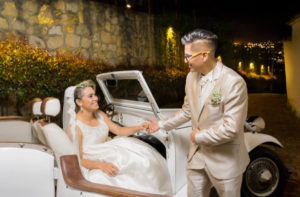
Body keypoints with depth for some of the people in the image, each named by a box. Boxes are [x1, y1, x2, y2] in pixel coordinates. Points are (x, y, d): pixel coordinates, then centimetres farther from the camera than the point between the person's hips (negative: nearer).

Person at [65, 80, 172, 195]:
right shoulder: (74, 127, -18)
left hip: (106, 157, 7)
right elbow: (78, 160, -17)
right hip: (90, 168, -7)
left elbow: (119, 131, 7)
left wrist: (139, 128, -11)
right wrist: (101, 165, -32)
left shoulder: (100, 115, 4)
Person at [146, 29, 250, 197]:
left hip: (225, 161, -6)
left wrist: (198, 137, -15)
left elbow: (231, 129, -25)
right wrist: (162, 124, 18)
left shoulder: (234, 82, -23)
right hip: (197, 156, 6)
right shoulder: (192, 77, 1)